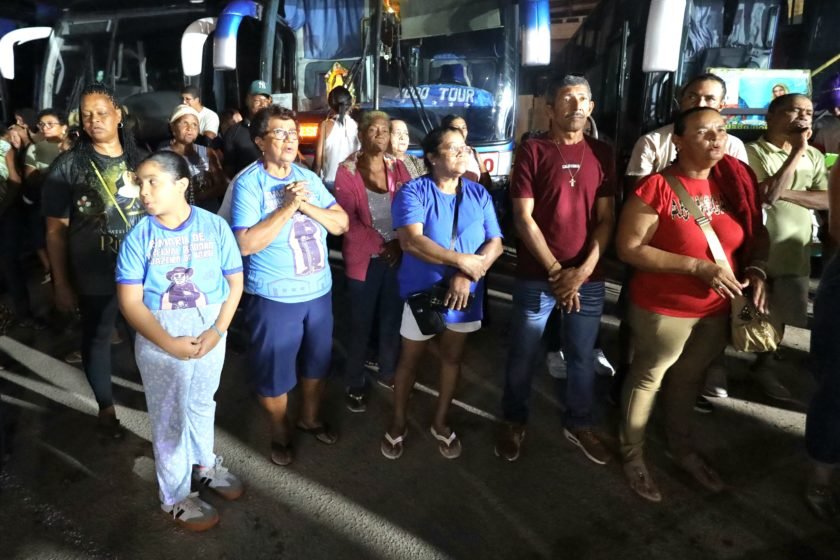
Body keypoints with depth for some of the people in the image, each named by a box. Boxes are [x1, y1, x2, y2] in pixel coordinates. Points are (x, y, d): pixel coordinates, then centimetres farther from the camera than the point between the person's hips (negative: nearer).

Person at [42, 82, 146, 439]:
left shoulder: (140, 159, 1)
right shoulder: (67, 166, -6)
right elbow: (56, 229, -4)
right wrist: (61, 283, -6)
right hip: (94, 275, -2)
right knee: (96, 339, 13)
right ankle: (106, 408, 34)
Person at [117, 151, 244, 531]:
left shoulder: (214, 226, -10)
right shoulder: (138, 237, -12)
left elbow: (235, 281, -5)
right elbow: (130, 302, -12)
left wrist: (217, 331, -15)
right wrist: (170, 344, -20)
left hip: (210, 330, 2)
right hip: (159, 337, -1)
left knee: (202, 403, 21)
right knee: (169, 416, 10)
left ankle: (204, 463, 47)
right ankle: (175, 497, 30)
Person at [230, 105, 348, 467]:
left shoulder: (309, 177, 3)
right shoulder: (248, 182, -13)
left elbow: (341, 224, 0)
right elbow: (246, 244, -22)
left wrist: (309, 206, -16)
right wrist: (287, 208, -24)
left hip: (319, 291, 5)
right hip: (274, 297, -5)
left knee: (317, 362, 21)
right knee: (274, 371, 11)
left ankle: (310, 418, 44)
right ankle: (280, 432, 35)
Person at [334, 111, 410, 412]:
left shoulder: (397, 167, 6)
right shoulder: (347, 170, -5)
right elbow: (346, 218, -11)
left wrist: (399, 243, -10)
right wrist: (380, 245, -15)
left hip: (397, 256, 4)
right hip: (364, 258, -3)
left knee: (392, 319, 13)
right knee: (361, 323, 5)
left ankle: (388, 372, 33)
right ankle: (355, 384, 21)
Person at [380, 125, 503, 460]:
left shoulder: (479, 194, 1)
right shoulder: (413, 192, -12)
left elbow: (495, 243, -5)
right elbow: (410, 241, -25)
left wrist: (466, 276, -22)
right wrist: (463, 261, -25)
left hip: (465, 293, 4)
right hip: (422, 291, -3)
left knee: (453, 358, 17)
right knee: (410, 359, 12)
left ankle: (440, 423, 38)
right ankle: (397, 424, 32)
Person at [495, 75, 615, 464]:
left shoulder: (602, 154, 7)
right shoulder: (532, 151, -3)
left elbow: (606, 219, 4)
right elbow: (523, 218, -7)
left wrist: (583, 270, -10)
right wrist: (556, 271, -11)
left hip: (588, 278, 3)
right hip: (536, 277, -3)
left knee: (583, 357, 14)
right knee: (523, 356, 8)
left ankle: (579, 425, 34)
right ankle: (514, 423, 29)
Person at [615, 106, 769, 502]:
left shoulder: (737, 180, -2)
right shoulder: (657, 187, -18)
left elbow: (757, 234, 11)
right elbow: (629, 249, -20)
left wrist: (756, 270, -10)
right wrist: (698, 267, -24)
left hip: (718, 308, 6)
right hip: (663, 308, -5)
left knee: (690, 377, 22)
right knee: (648, 377, 10)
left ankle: (682, 447, 43)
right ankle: (632, 455, 29)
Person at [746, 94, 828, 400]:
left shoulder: (814, 156, 7)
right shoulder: (752, 152, -11)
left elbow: (827, 200, -2)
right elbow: (766, 194, -22)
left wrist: (783, 193, -16)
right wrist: (797, 151, -19)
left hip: (794, 252, 5)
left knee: (779, 315, 15)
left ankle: (761, 366, 35)